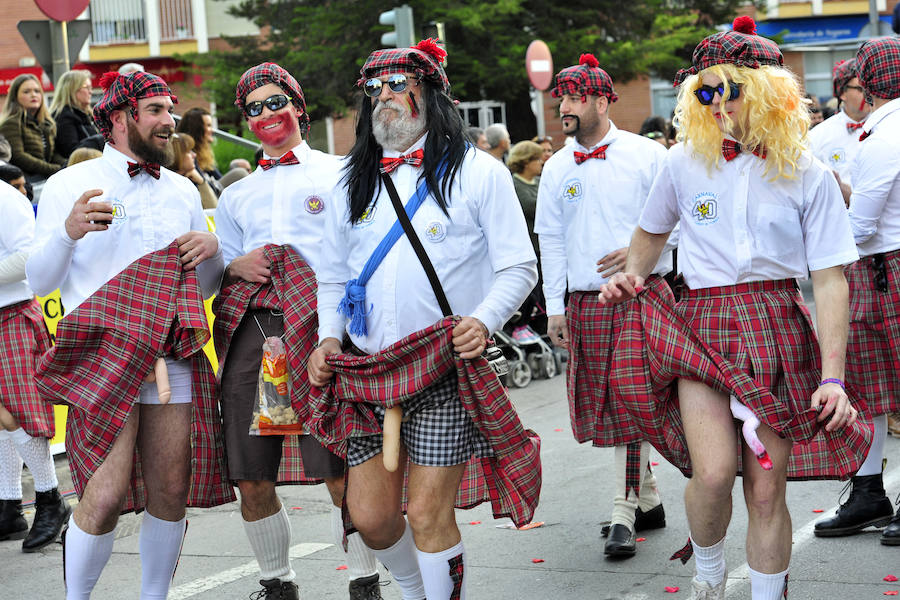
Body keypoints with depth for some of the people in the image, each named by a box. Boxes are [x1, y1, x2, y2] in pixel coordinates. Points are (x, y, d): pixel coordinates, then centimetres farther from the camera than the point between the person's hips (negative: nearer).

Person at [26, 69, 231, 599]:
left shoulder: (184, 191, 17)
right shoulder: (68, 186, 5)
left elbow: (207, 287, 21)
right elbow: (40, 281, 0)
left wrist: (211, 251, -1)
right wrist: (67, 231, -18)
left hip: (175, 355, 4)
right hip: (102, 355, -4)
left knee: (171, 493, 3)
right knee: (106, 496, -13)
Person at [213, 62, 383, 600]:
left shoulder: (338, 174, 12)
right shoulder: (237, 195, 25)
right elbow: (219, 267, 28)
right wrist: (237, 266, 4)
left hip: (320, 329, -4)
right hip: (251, 331, 4)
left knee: (342, 473, -10)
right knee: (251, 480, 2)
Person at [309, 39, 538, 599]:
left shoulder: (477, 172, 2)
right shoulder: (358, 183, 16)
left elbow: (519, 267, 0)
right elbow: (332, 275, 22)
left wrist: (483, 321, -17)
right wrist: (328, 336, 5)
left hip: (444, 369, -4)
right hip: (369, 370, 5)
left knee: (428, 515, -8)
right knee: (370, 515, 5)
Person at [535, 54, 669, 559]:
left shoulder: (647, 156, -1)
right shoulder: (557, 169, 11)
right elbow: (551, 241, 13)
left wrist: (641, 251, -15)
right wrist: (555, 306, 8)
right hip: (585, 303, 5)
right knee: (602, 406, 6)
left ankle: (625, 514, -4)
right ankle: (648, 498, 21)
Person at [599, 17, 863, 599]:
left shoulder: (808, 175, 2)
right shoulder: (685, 162, 7)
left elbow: (831, 280, 0)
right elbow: (652, 230, 27)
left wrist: (832, 377, -7)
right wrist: (634, 275, 6)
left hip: (779, 327, 0)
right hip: (704, 322, 0)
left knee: (767, 490, 0)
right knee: (714, 472, -17)